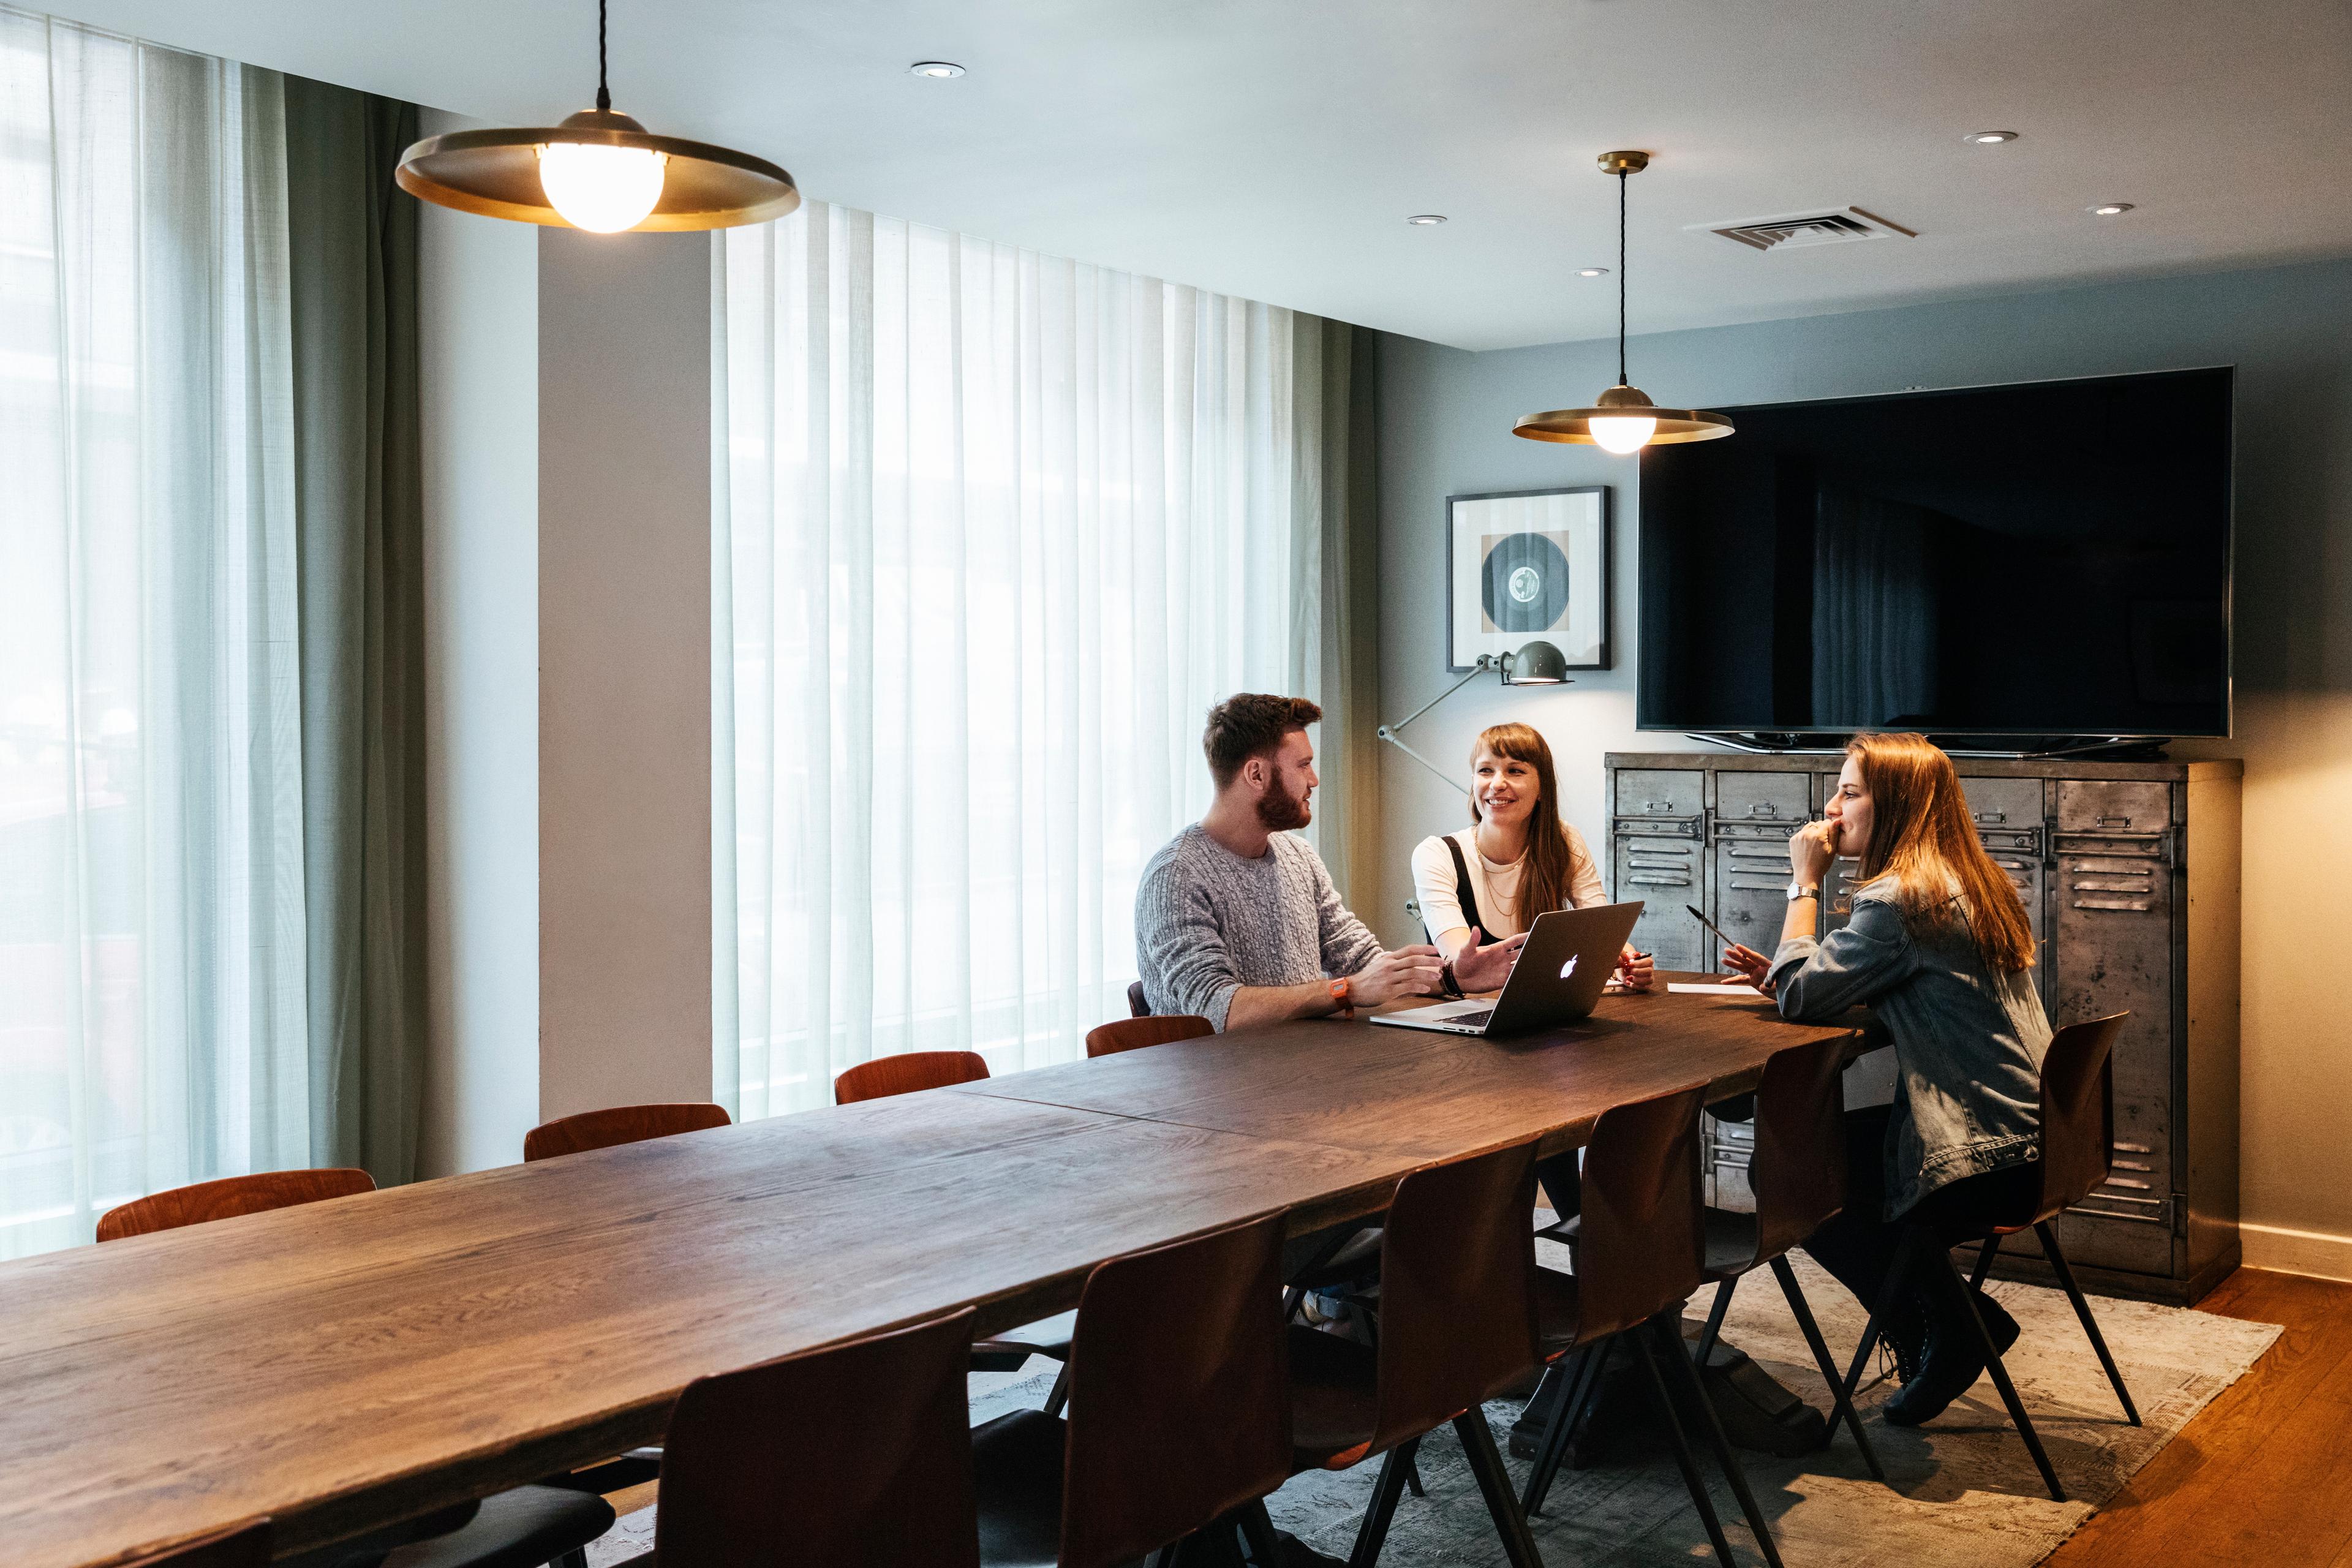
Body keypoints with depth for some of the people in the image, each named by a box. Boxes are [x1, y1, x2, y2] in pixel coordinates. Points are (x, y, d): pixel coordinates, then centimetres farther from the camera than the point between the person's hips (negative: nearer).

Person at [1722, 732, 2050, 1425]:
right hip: (2021, 1130, 10)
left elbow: (1801, 995, -17)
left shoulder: (1901, 899, -20)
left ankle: (1948, 1328, 12)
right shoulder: (1969, 883, 12)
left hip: (1981, 1157, -10)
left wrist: (1806, 881, -8)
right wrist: (1787, 975, 8)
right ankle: (1959, 1322, 22)